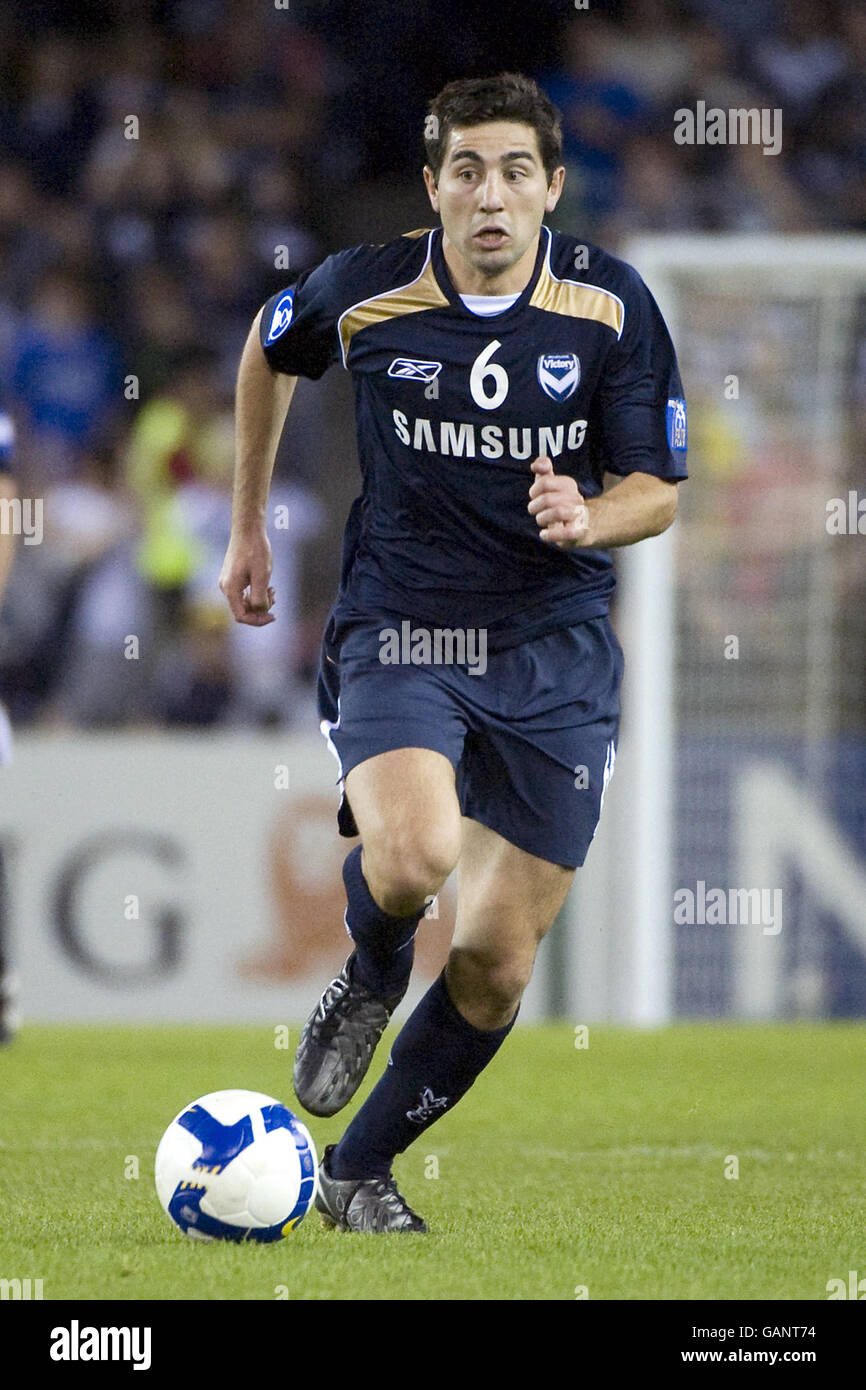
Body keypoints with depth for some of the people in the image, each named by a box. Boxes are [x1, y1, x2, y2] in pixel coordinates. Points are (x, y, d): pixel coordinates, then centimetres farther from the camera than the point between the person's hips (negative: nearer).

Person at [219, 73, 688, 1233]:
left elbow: (656, 492, -1)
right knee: (413, 854, -31)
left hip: (554, 645, 2)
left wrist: (587, 519, -24)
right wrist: (248, 527, 21)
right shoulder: (363, 293, -8)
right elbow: (269, 351, 15)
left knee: (498, 961, 2)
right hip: (397, 625, -2)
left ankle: (360, 1170, 23)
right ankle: (370, 982, 6)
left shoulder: (612, 305, -7)